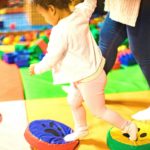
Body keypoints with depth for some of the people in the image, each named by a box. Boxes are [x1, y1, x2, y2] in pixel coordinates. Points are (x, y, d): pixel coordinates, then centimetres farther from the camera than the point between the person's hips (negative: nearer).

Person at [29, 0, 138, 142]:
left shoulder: (60, 32, -30)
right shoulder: (80, 12, -10)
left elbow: (51, 60, -22)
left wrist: (37, 68, -5)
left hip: (88, 79, -9)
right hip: (86, 74, 9)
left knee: (99, 111, 12)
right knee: (73, 102, 26)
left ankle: (128, 127, 28)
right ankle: (81, 130, 45)